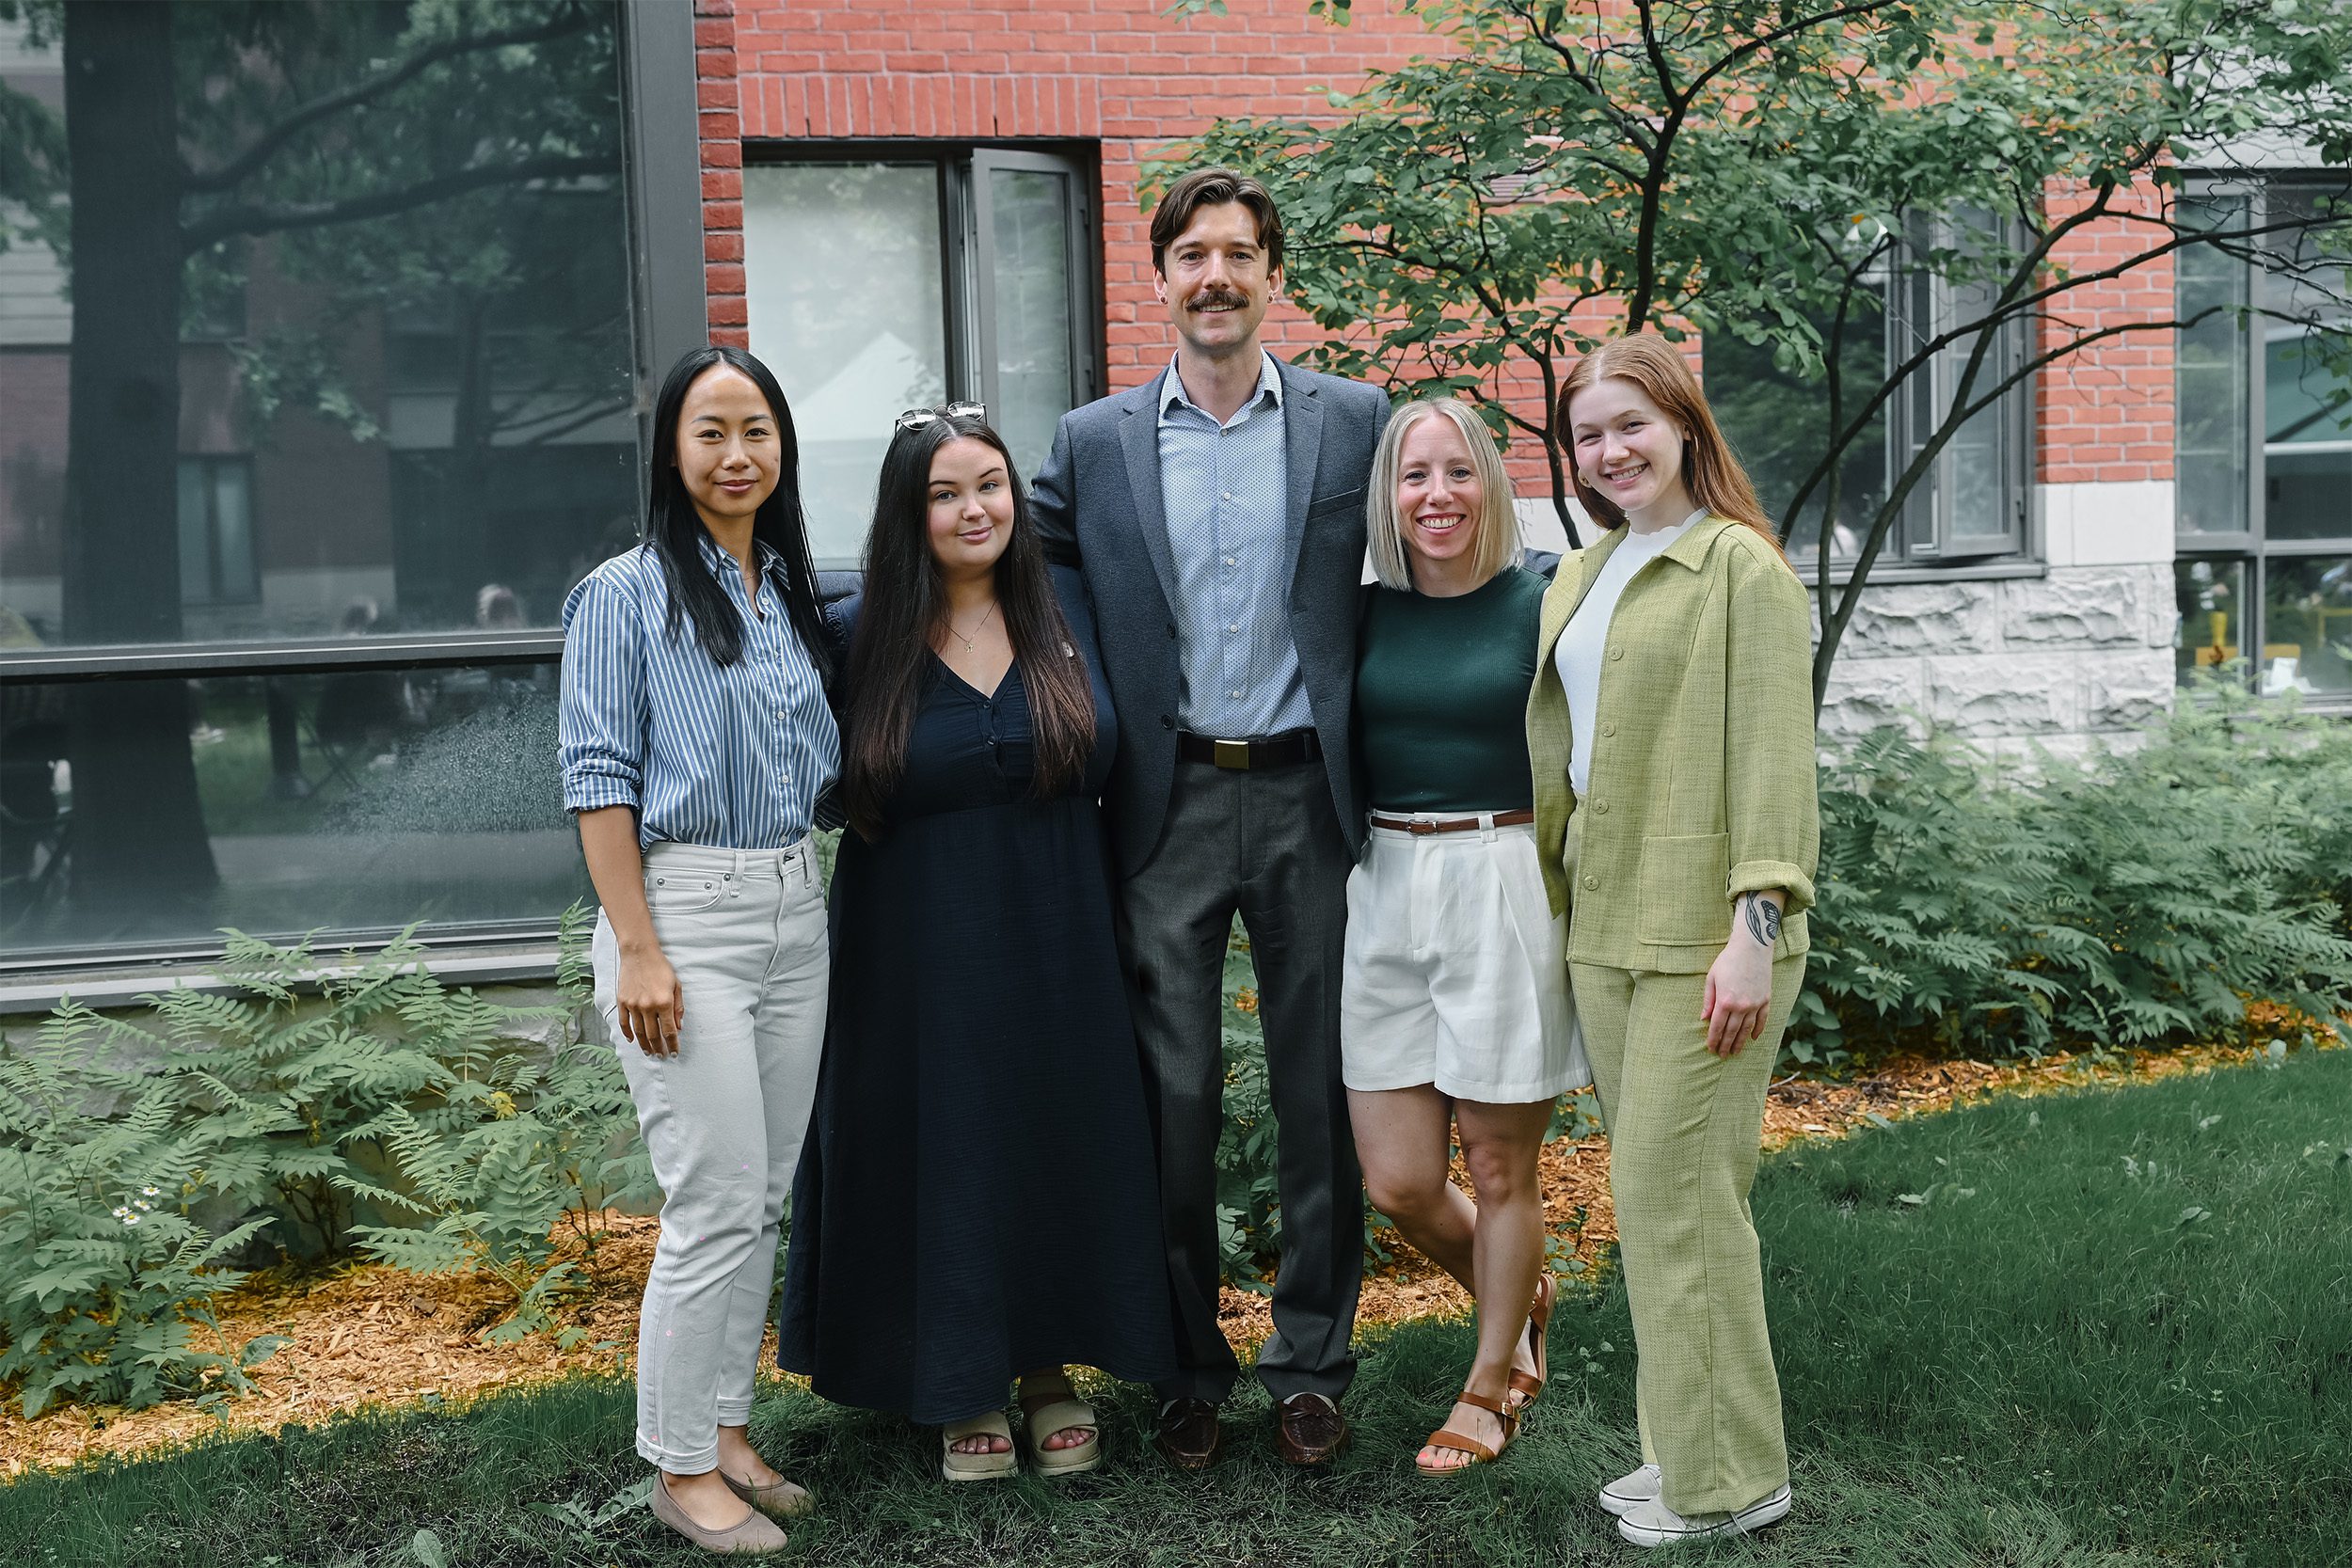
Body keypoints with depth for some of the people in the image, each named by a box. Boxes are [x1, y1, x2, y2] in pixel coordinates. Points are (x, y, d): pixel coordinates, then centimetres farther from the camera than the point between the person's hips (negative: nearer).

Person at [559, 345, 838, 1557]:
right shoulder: (626, 594, -5)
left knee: (763, 1198, 11)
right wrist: (636, 949, -16)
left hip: (793, 912, 7)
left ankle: (727, 1432, 24)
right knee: (716, 1205, -7)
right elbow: (599, 776, -10)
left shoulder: (794, 593, 13)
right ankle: (681, 1469, 6)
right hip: (683, 910, -6)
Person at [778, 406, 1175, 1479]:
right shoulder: (856, 635, -6)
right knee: (940, 1156, 7)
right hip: (920, 950, -2)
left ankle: (1049, 1372, 30)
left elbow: (1102, 758, 13)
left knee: (1058, 1145, 11)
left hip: (1056, 941, 2)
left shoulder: (1065, 611, 1)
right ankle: (963, 1391, 25)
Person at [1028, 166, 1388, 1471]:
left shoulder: (1357, 422, 3)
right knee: (1173, 1099, 6)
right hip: (1165, 810, 0)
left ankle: (1310, 1361, 23)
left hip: (1309, 799, 0)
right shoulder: (1094, 442, 5)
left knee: (1321, 1093, 8)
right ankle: (1187, 1364, 21)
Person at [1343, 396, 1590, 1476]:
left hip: (1507, 889, -3)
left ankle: (1489, 1387, 27)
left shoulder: (1539, 607, -3)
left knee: (1499, 1165, 7)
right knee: (1396, 1181, 4)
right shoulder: (1365, 614, 6)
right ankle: (1517, 1297, 35)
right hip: (1386, 896, 3)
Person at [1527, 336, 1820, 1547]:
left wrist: (1755, 927, -19)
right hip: (1604, 928, 8)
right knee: (1651, 1191, 12)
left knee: (1675, 1189, -5)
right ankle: (1690, 1448, 22)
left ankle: (1725, 1478, 7)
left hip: (1705, 934, -8)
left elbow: (1774, 760, -13)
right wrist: (1548, 900, 16)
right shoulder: (1578, 578, 16)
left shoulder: (1742, 569, -8)